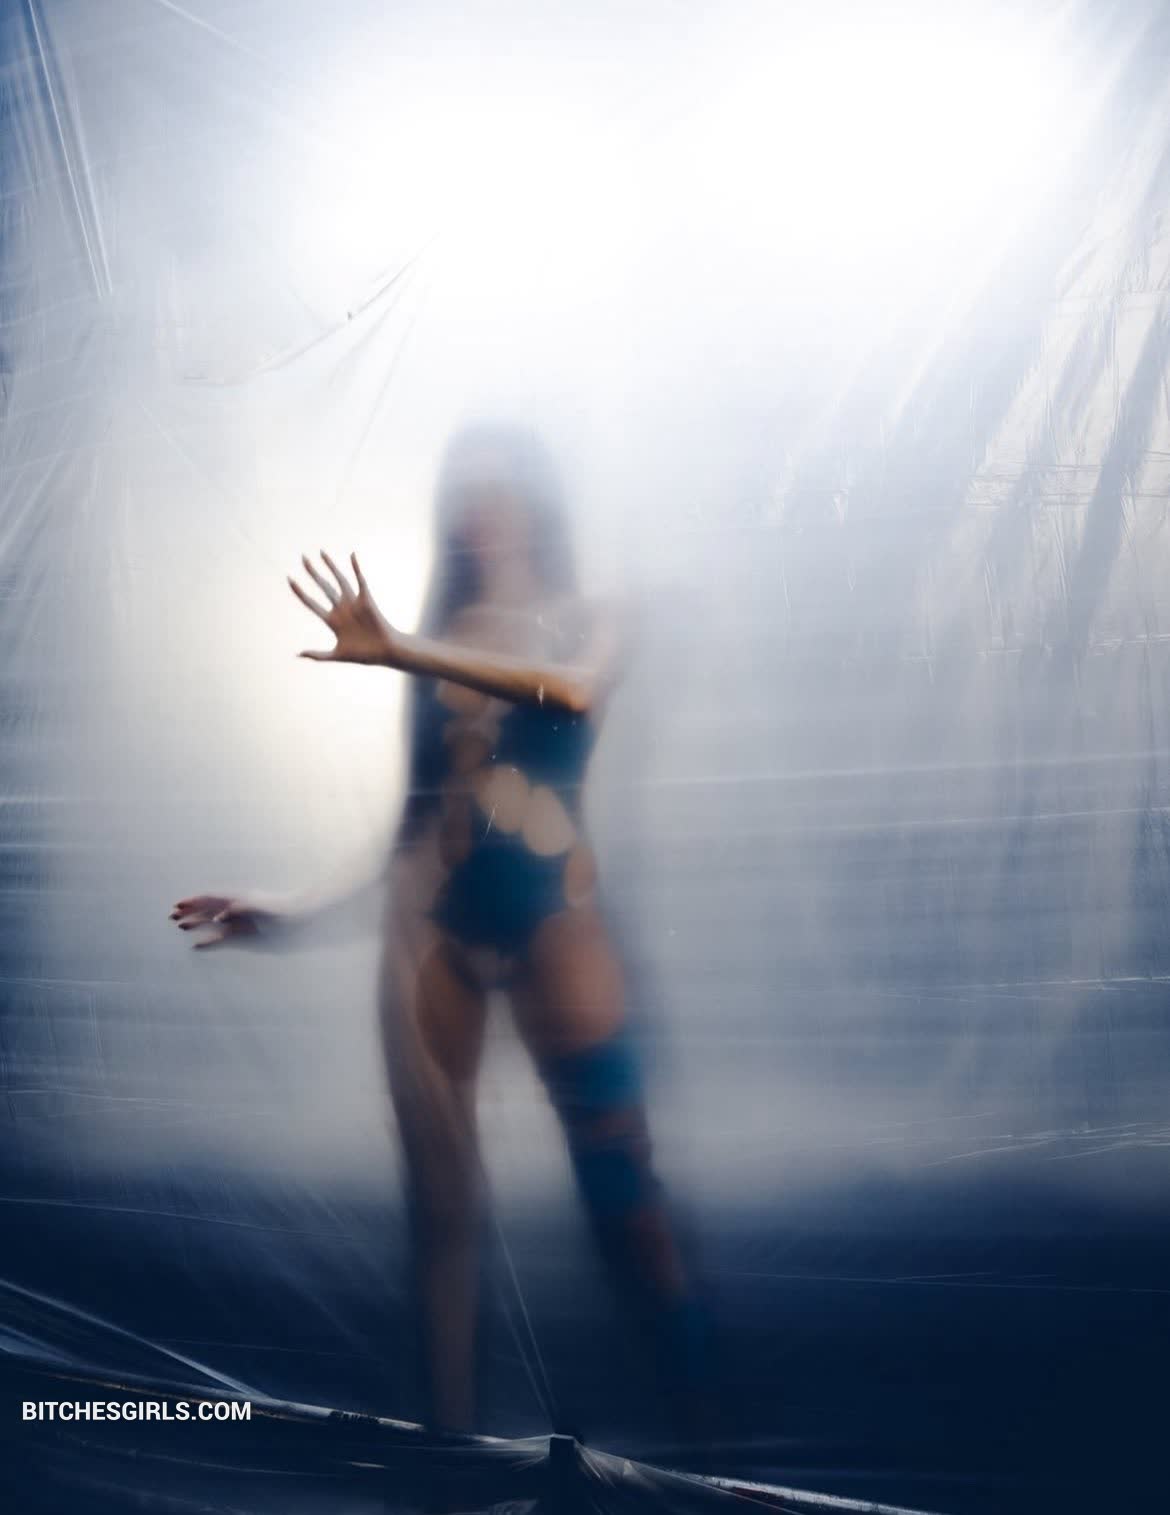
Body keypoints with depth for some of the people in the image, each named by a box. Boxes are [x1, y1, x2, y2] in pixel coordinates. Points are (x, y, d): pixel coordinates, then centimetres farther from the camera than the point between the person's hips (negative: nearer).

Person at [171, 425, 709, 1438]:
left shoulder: (593, 624, 9)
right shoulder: (434, 638, 15)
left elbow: (573, 692, -17)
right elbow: (413, 806, 15)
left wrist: (404, 655, -25)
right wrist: (287, 907, 11)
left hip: (551, 914, -2)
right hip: (428, 920, 3)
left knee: (621, 1183, -5)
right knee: (442, 1195, 4)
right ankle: (454, 1430, 11)